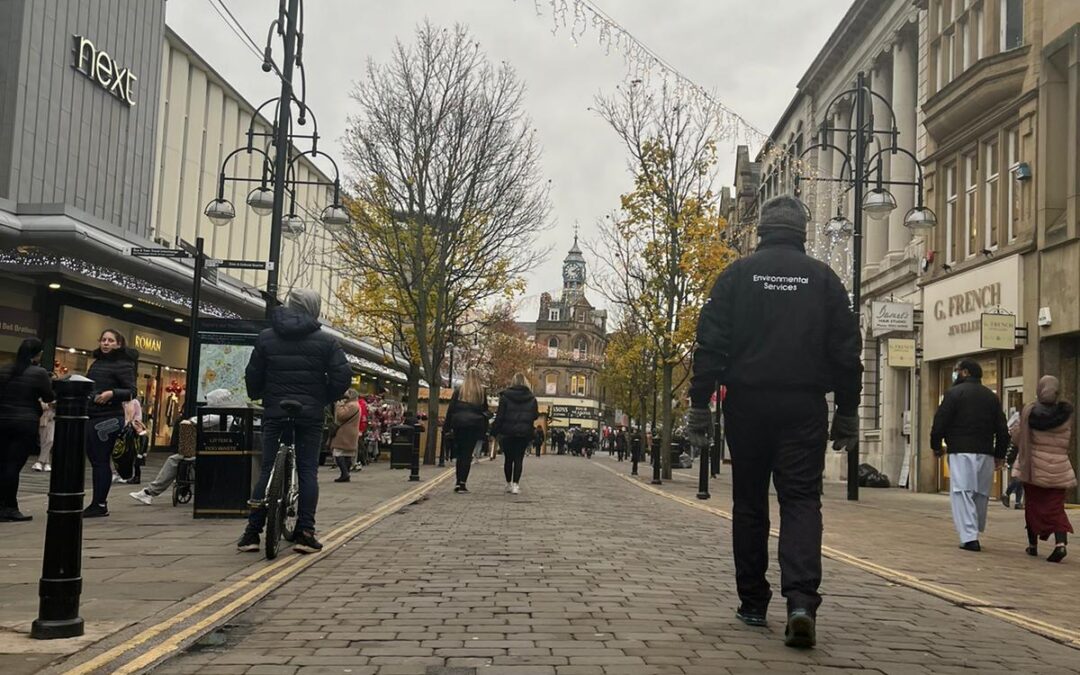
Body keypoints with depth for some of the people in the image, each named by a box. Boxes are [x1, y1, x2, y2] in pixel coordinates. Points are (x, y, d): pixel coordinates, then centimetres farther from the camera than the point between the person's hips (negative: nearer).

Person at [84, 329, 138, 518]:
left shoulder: (123, 365, -5)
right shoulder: (96, 363, 17)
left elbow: (131, 392, -11)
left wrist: (112, 393, -25)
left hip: (108, 419, -8)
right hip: (91, 417, 8)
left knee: (101, 461, -5)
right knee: (94, 459, 10)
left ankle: (100, 505, 1)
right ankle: (98, 503, 16)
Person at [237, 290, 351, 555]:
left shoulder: (266, 338, 5)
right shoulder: (325, 341, -1)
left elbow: (252, 376, 7)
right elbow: (343, 375, -8)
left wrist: (257, 397, 26)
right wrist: (326, 399, 8)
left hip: (275, 412, 2)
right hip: (310, 414, -2)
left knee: (267, 470, 6)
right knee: (307, 471, 3)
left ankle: (252, 532, 4)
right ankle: (305, 532, -3)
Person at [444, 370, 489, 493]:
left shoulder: (459, 390, 5)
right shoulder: (481, 392, 7)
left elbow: (451, 408, 3)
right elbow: (485, 412, 7)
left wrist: (446, 426, 5)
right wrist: (485, 431, 9)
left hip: (459, 424, 0)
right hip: (475, 425, 0)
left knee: (459, 454, 11)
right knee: (468, 454, -1)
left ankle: (458, 482, 8)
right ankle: (462, 483, -7)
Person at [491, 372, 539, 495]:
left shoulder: (505, 396, -5)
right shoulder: (531, 398, 2)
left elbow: (500, 416, -7)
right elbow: (535, 416, 5)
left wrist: (494, 431, -1)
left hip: (508, 432, -1)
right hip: (524, 433, 1)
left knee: (508, 458, 12)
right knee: (519, 458, 2)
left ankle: (509, 483, 18)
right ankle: (515, 484, -7)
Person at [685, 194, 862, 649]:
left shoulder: (738, 274, 3)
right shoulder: (823, 278, 6)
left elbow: (711, 344, -2)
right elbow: (846, 351, 6)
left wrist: (699, 404, 0)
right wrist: (847, 412, 13)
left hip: (747, 403, 0)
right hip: (804, 406, 0)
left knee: (749, 502, 10)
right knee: (801, 500, 1)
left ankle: (753, 603, 17)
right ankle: (801, 600, -17)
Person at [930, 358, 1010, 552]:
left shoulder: (954, 393, -3)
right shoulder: (991, 396, 14)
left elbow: (940, 422, -7)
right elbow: (1002, 429, 12)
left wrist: (936, 446, 5)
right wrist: (1000, 455, 17)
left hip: (961, 452, -5)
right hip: (986, 454, 6)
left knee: (962, 493, -6)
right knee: (981, 493, 13)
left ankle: (969, 537, -14)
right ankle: (974, 532, 20)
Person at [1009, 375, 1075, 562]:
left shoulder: (1030, 410, -7)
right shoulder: (1066, 412, -4)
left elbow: (1018, 439, -2)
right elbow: (1069, 442, 4)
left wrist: (1015, 430, 18)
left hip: (1033, 464, 0)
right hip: (1058, 466, 0)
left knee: (1033, 504, 13)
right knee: (1056, 506, 3)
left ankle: (1033, 544, 18)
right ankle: (1060, 542, -17)